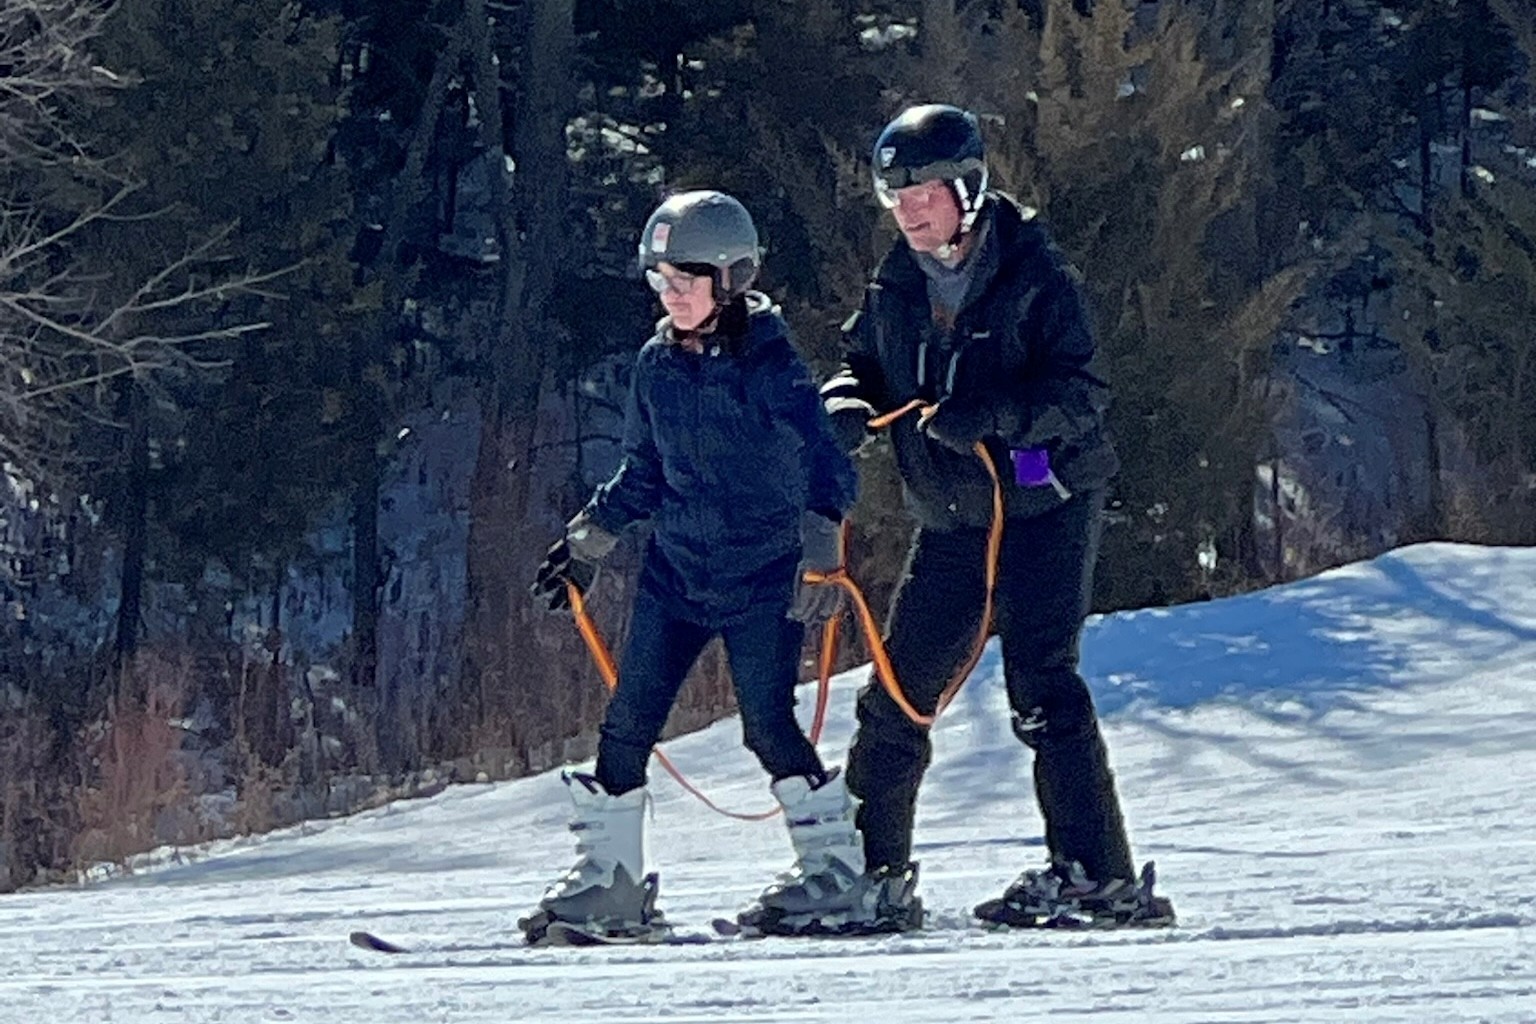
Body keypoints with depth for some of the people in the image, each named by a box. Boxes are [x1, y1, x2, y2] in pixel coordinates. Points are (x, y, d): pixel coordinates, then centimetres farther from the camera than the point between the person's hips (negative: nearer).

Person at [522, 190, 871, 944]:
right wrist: (586, 542, 19)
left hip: (763, 577, -5)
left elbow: (822, 459, -15)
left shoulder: (769, 364, -10)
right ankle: (607, 878, 4)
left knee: (768, 725, -13)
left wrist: (821, 545, -28)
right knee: (627, 723, -2)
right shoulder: (657, 365, 7)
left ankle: (834, 867, 1)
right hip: (674, 574, 5)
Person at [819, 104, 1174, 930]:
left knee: (1042, 690, -19)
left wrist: (990, 414, -34)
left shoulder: (1033, 277, -12)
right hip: (949, 524, 7)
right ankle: (870, 871, 23)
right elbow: (861, 364, 20)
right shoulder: (897, 289, 7)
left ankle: (1097, 876, -22)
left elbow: (1080, 395, -18)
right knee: (897, 696, 9)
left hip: (1044, 511, -7)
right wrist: (845, 407, -4)